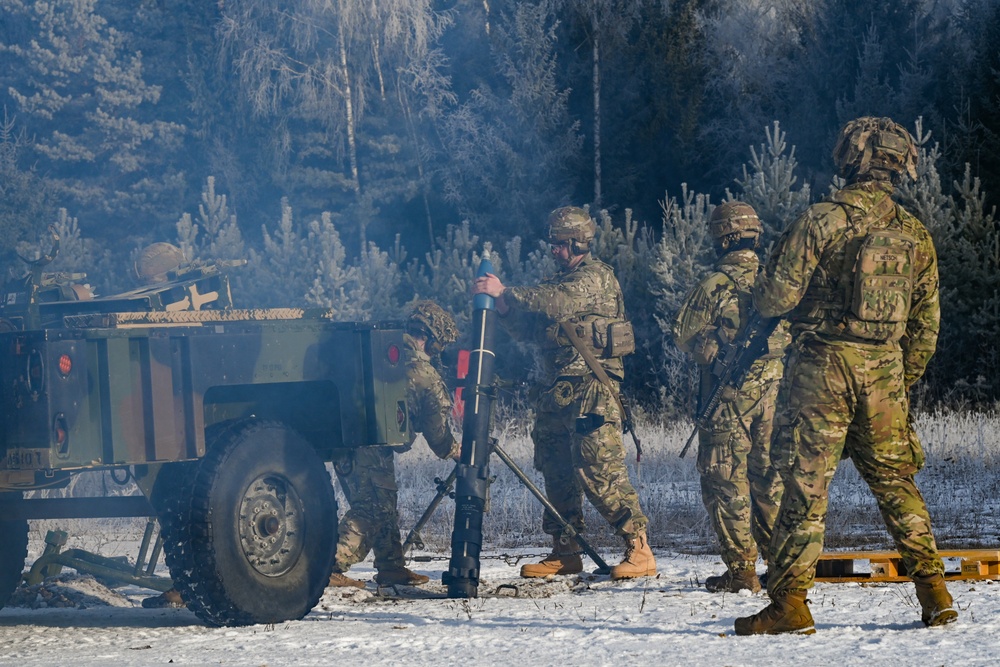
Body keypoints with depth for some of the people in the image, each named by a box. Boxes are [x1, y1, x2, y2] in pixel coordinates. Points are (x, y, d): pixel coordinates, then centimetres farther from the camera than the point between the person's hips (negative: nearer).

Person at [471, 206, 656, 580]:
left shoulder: (595, 275, -5)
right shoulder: (559, 280, 21)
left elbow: (558, 303, -23)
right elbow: (527, 329, 18)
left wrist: (505, 293, -20)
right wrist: (503, 305, 0)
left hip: (591, 385, -9)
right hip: (556, 388, 9)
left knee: (598, 468, -15)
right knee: (557, 471, 8)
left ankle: (639, 549, -14)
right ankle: (565, 552, 16)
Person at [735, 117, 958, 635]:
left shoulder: (820, 221, -9)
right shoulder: (914, 234, 6)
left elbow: (776, 299, -10)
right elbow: (926, 324, 11)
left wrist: (761, 290, 13)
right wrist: (904, 384, 22)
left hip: (824, 364, -4)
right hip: (885, 371, 4)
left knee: (806, 484, -2)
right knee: (895, 480, 14)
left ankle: (789, 602, -3)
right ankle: (933, 593, 12)